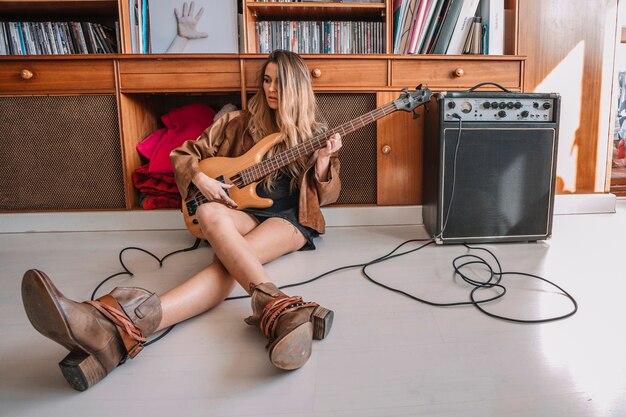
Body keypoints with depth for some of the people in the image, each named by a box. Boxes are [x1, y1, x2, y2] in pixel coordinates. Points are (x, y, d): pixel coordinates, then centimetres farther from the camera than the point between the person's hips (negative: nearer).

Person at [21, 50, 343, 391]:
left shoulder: (313, 132, 12)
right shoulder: (239, 122, 13)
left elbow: (325, 196, 7)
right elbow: (184, 154, 15)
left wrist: (324, 160, -12)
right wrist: (200, 177, -6)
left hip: (291, 219, -1)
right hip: (245, 212, 2)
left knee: (231, 260, -35)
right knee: (210, 214, -38)